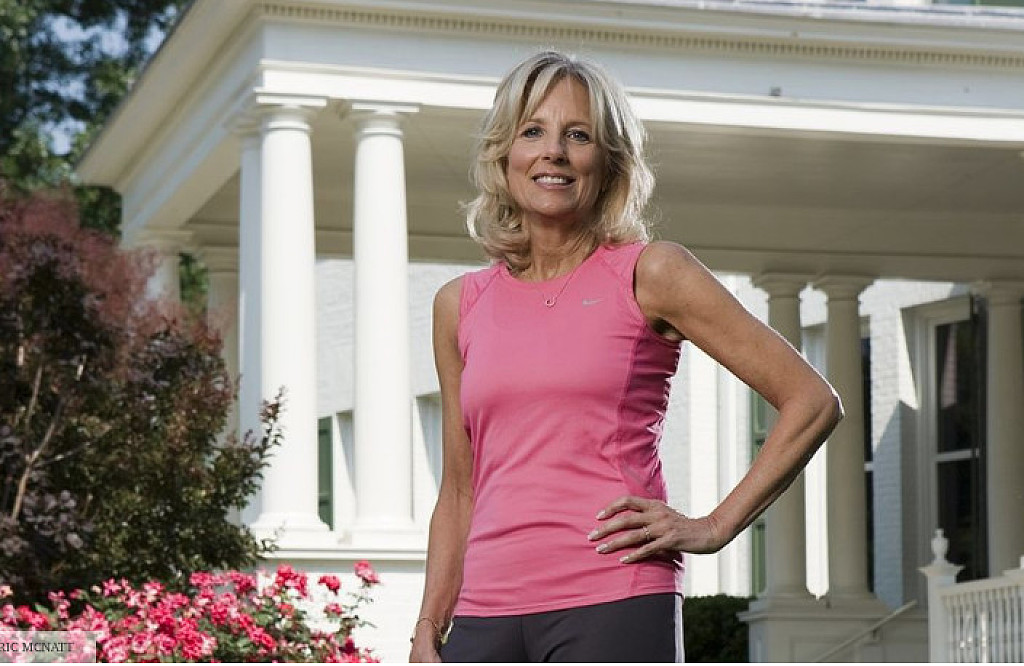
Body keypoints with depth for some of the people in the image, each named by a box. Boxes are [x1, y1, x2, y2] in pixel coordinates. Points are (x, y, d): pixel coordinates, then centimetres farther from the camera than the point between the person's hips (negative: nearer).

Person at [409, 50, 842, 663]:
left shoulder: (648, 274, 3)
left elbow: (813, 402, 2)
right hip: (488, 613, 5)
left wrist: (715, 526, -2)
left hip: (615, 602, -4)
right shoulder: (461, 306, 15)